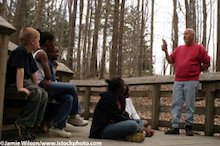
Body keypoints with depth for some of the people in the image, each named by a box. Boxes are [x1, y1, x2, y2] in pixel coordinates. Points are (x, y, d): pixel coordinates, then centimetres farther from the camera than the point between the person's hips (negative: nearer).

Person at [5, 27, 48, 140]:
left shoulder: (29, 55, 15)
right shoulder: (20, 51, -14)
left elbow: (32, 73, 20)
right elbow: (20, 69, -25)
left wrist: (37, 87, 17)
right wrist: (19, 87, -33)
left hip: (25, 82, 10)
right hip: (12, 84, -10)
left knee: (44, 94, -2)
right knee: (36, 93, -29)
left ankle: (34, 124, -2)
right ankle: (23, 123, -21)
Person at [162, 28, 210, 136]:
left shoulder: (199, 48, 5)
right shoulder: (179, 48, 17)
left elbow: (207, 63, 7)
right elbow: (170, 61, 14)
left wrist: (196, 71, 3)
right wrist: (165, 51, 2)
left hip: (191, 81, -4)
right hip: (178, 81, 4)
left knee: (190, 105, 0)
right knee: (176, 104, 0)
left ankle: (189, 127, 9)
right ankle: (175, 127, 2)